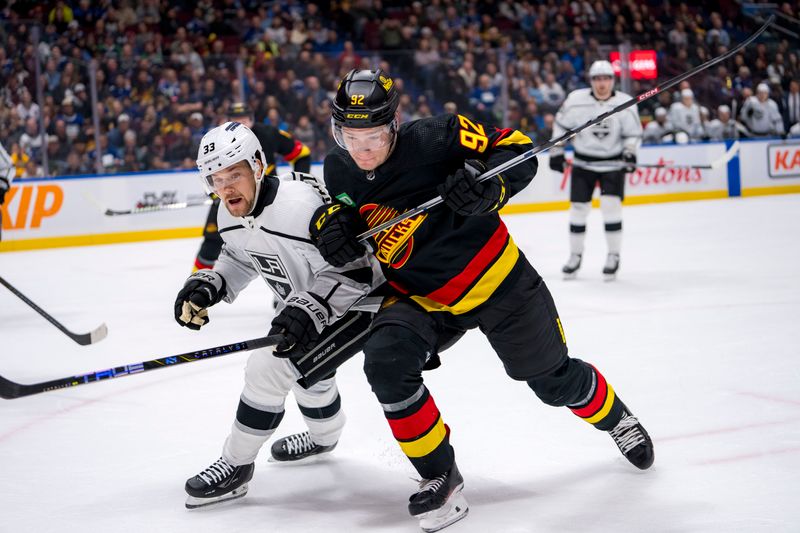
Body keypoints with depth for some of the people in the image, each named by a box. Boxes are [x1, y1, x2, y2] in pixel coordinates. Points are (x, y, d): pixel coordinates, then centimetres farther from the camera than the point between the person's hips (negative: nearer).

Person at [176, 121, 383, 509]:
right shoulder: (230, 215, -9)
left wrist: (308, 310, -41)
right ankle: (323, 437, 61)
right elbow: (240, 258, 12)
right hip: (308, 301, 9)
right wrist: (208, 285, -5)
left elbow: (352, 272, -33)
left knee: (268, 369, -17)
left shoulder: (301, 206, -36)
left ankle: (236, 464, 1)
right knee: (306, 369, 29)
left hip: (357, 299, -9)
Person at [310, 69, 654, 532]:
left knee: (555, 381, 11)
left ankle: (614, 417, 48)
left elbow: (517, 150, -16)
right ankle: (440, 477, -7)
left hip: (496, 281, -3)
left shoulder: (435, 138, -25)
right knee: (386, 362, -25)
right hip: (420, 297, 3)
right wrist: (330, 220, -12)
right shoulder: (339, 171, -10)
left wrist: (488, 185, -36)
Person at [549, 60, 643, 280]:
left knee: (611, 205, -14)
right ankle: (575, 255, 17)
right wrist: (556, 152, 1)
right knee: (578, 207, 0)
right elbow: (561, 125, 2)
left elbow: (633, 134, -2)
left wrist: (630, 153, -19)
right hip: (583, 163, 1)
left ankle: (614, 256, 1)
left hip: (613, 164, -1)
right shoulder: (576, 100, -10)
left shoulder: (625, 103, -10)